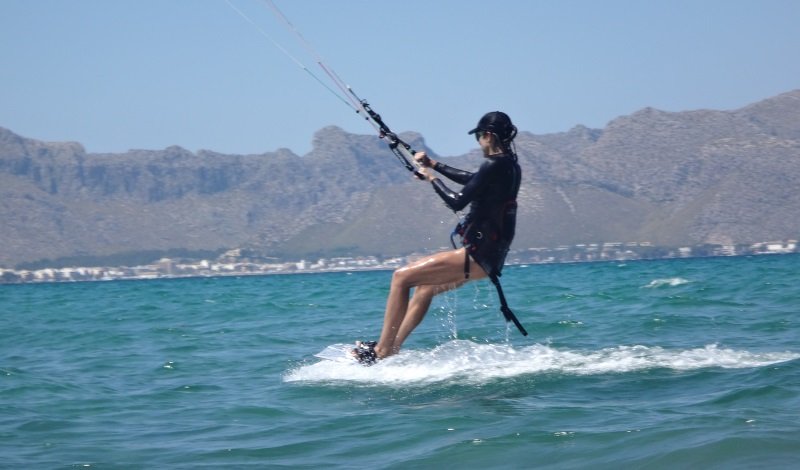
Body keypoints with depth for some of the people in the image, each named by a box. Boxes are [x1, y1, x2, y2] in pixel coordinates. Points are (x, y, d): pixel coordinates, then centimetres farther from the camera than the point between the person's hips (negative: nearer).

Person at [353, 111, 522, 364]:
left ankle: (381, 351, -7)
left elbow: (457, 202, -19)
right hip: (490, 255, 10)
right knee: (425, 287, 27)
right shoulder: (510, 165, 11)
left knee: (401, 277, -8)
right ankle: (390, 349, 30)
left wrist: (431, 177, -3)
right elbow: (472, 180, 27)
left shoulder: (494, 166, -18)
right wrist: (434, 164, 28)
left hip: (478, 255, -10)